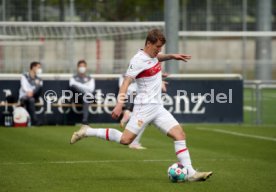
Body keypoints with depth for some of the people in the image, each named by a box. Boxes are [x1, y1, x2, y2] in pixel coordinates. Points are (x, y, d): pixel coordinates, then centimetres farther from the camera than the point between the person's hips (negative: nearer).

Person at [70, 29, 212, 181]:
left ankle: (190, 173, -7)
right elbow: (126, 82, -21)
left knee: (180, 135, -4)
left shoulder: (152, 54, 13)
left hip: (158, 107, 8)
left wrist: (172, 56, 26)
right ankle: (87, 132, -1)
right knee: (125, 139, -16)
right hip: (144, 107, -8)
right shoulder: (138, 60, -14)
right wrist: (119, 104, -31)